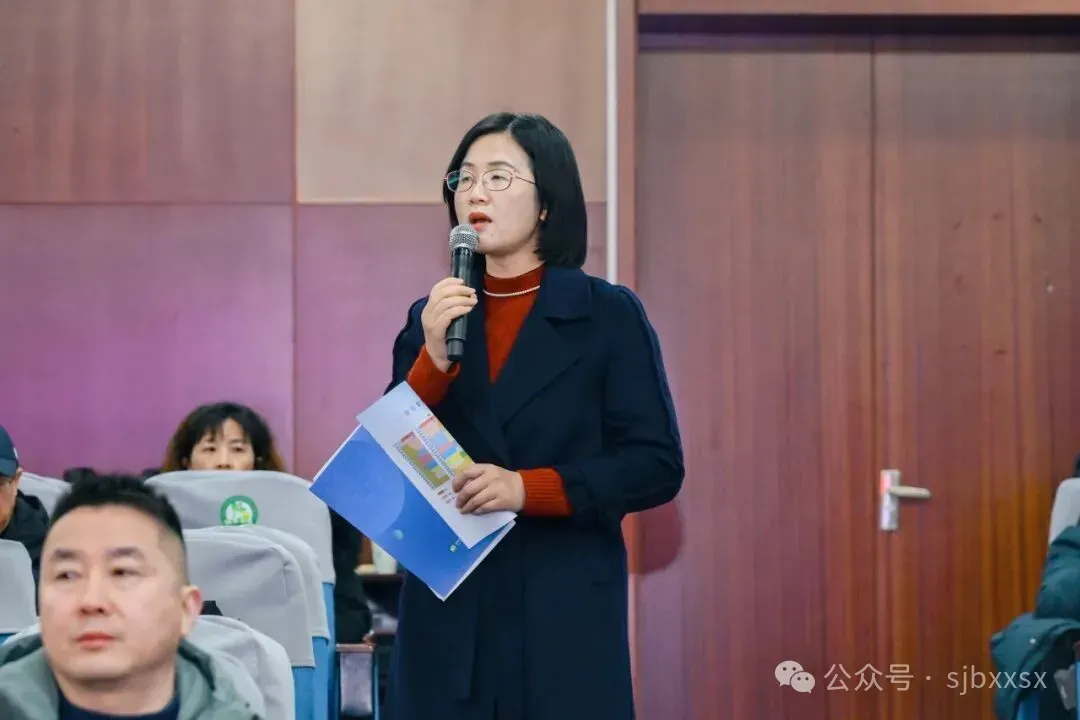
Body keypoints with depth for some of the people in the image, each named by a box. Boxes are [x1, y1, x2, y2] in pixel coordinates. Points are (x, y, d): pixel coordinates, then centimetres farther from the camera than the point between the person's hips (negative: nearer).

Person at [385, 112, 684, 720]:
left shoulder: (608, 315, 0)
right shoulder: (431, 318, 9)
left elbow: (658, 465, -5)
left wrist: (528, 487, -16)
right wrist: (433, 361, -11)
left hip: (566, 613, -2)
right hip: (448, 611, 3)